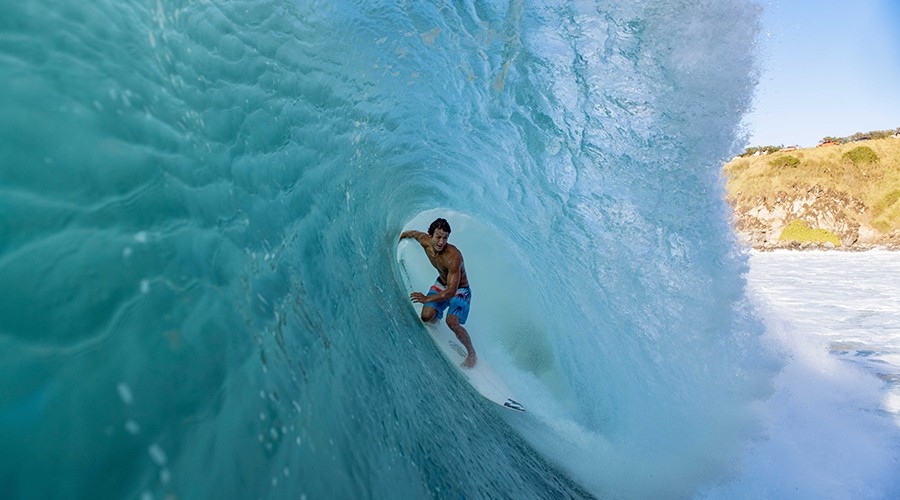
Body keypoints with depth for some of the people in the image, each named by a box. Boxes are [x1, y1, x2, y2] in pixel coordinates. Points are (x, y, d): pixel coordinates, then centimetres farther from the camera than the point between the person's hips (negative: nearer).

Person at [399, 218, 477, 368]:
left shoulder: (453, 257, -38)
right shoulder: (425, 241, -19)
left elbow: (451, 291, -39)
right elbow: (414, 233, 7)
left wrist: (427, 299, -46)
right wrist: (400, 236, 23)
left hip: (460, 290, -6)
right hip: (441, 283, 6)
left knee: (452, 322, -27)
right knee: (426, 317, -11)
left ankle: (471, 353, -3)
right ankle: (436, 317, 28)